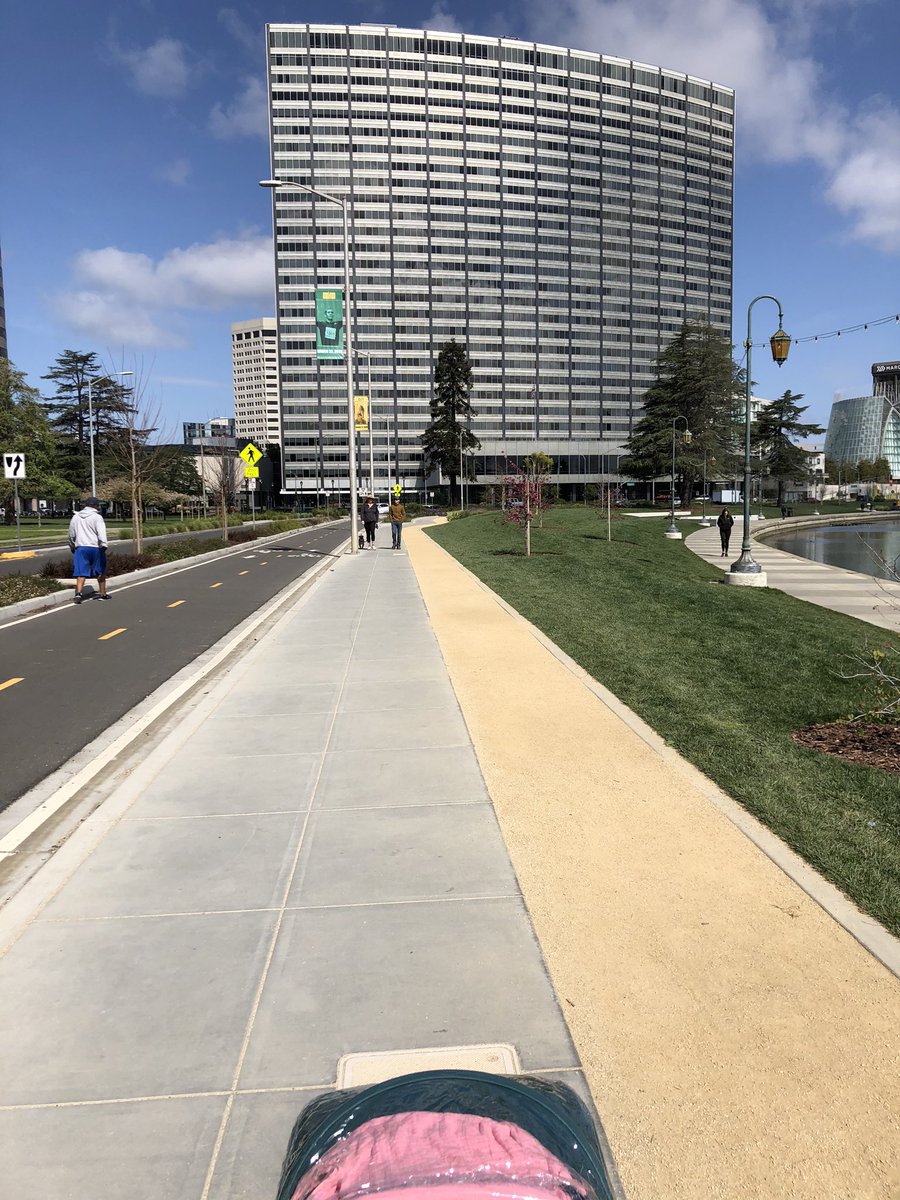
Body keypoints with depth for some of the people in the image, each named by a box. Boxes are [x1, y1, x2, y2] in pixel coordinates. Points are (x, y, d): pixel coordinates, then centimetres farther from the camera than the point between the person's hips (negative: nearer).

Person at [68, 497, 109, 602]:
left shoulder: (76, 517, 12)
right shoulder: (97, 517, -4)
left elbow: (71, 535, 20)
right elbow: (101, 533, -18)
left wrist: (72, 547, 32)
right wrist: (103, 546, -24)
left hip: (80, 547, 3)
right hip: (95, 547, -3)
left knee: (81, 573, -1)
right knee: (101, 572, 12)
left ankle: (78, 593, -20)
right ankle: (103, 594, 19)